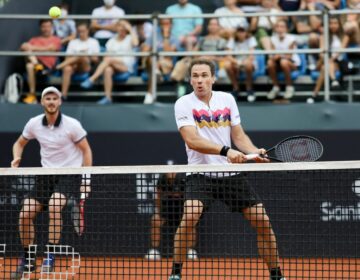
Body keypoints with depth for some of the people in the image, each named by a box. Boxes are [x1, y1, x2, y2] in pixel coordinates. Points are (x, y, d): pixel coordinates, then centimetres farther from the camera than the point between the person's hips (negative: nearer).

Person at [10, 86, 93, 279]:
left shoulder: (72, 125, -12)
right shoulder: (34, 124, -2)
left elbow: (86, 150, -4)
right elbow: (20, 143, 15)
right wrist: (16, 158, -7)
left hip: (70, 174, -4)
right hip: (46, 175, 4)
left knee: (54, 206, -31)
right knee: (25, 214, -8)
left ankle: (50, 256, -22)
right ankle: (28, 260, 11)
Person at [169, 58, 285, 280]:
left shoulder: (227, 99, 6)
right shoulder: (184, 104, -7)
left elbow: (239, 136, 9)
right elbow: (192, 140, -19)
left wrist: (255, 152, -11)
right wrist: (226, 151, -30)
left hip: (231, 173, 4)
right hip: (200, 174, -4)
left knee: (263, 221, -1)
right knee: (190, 216, -27)